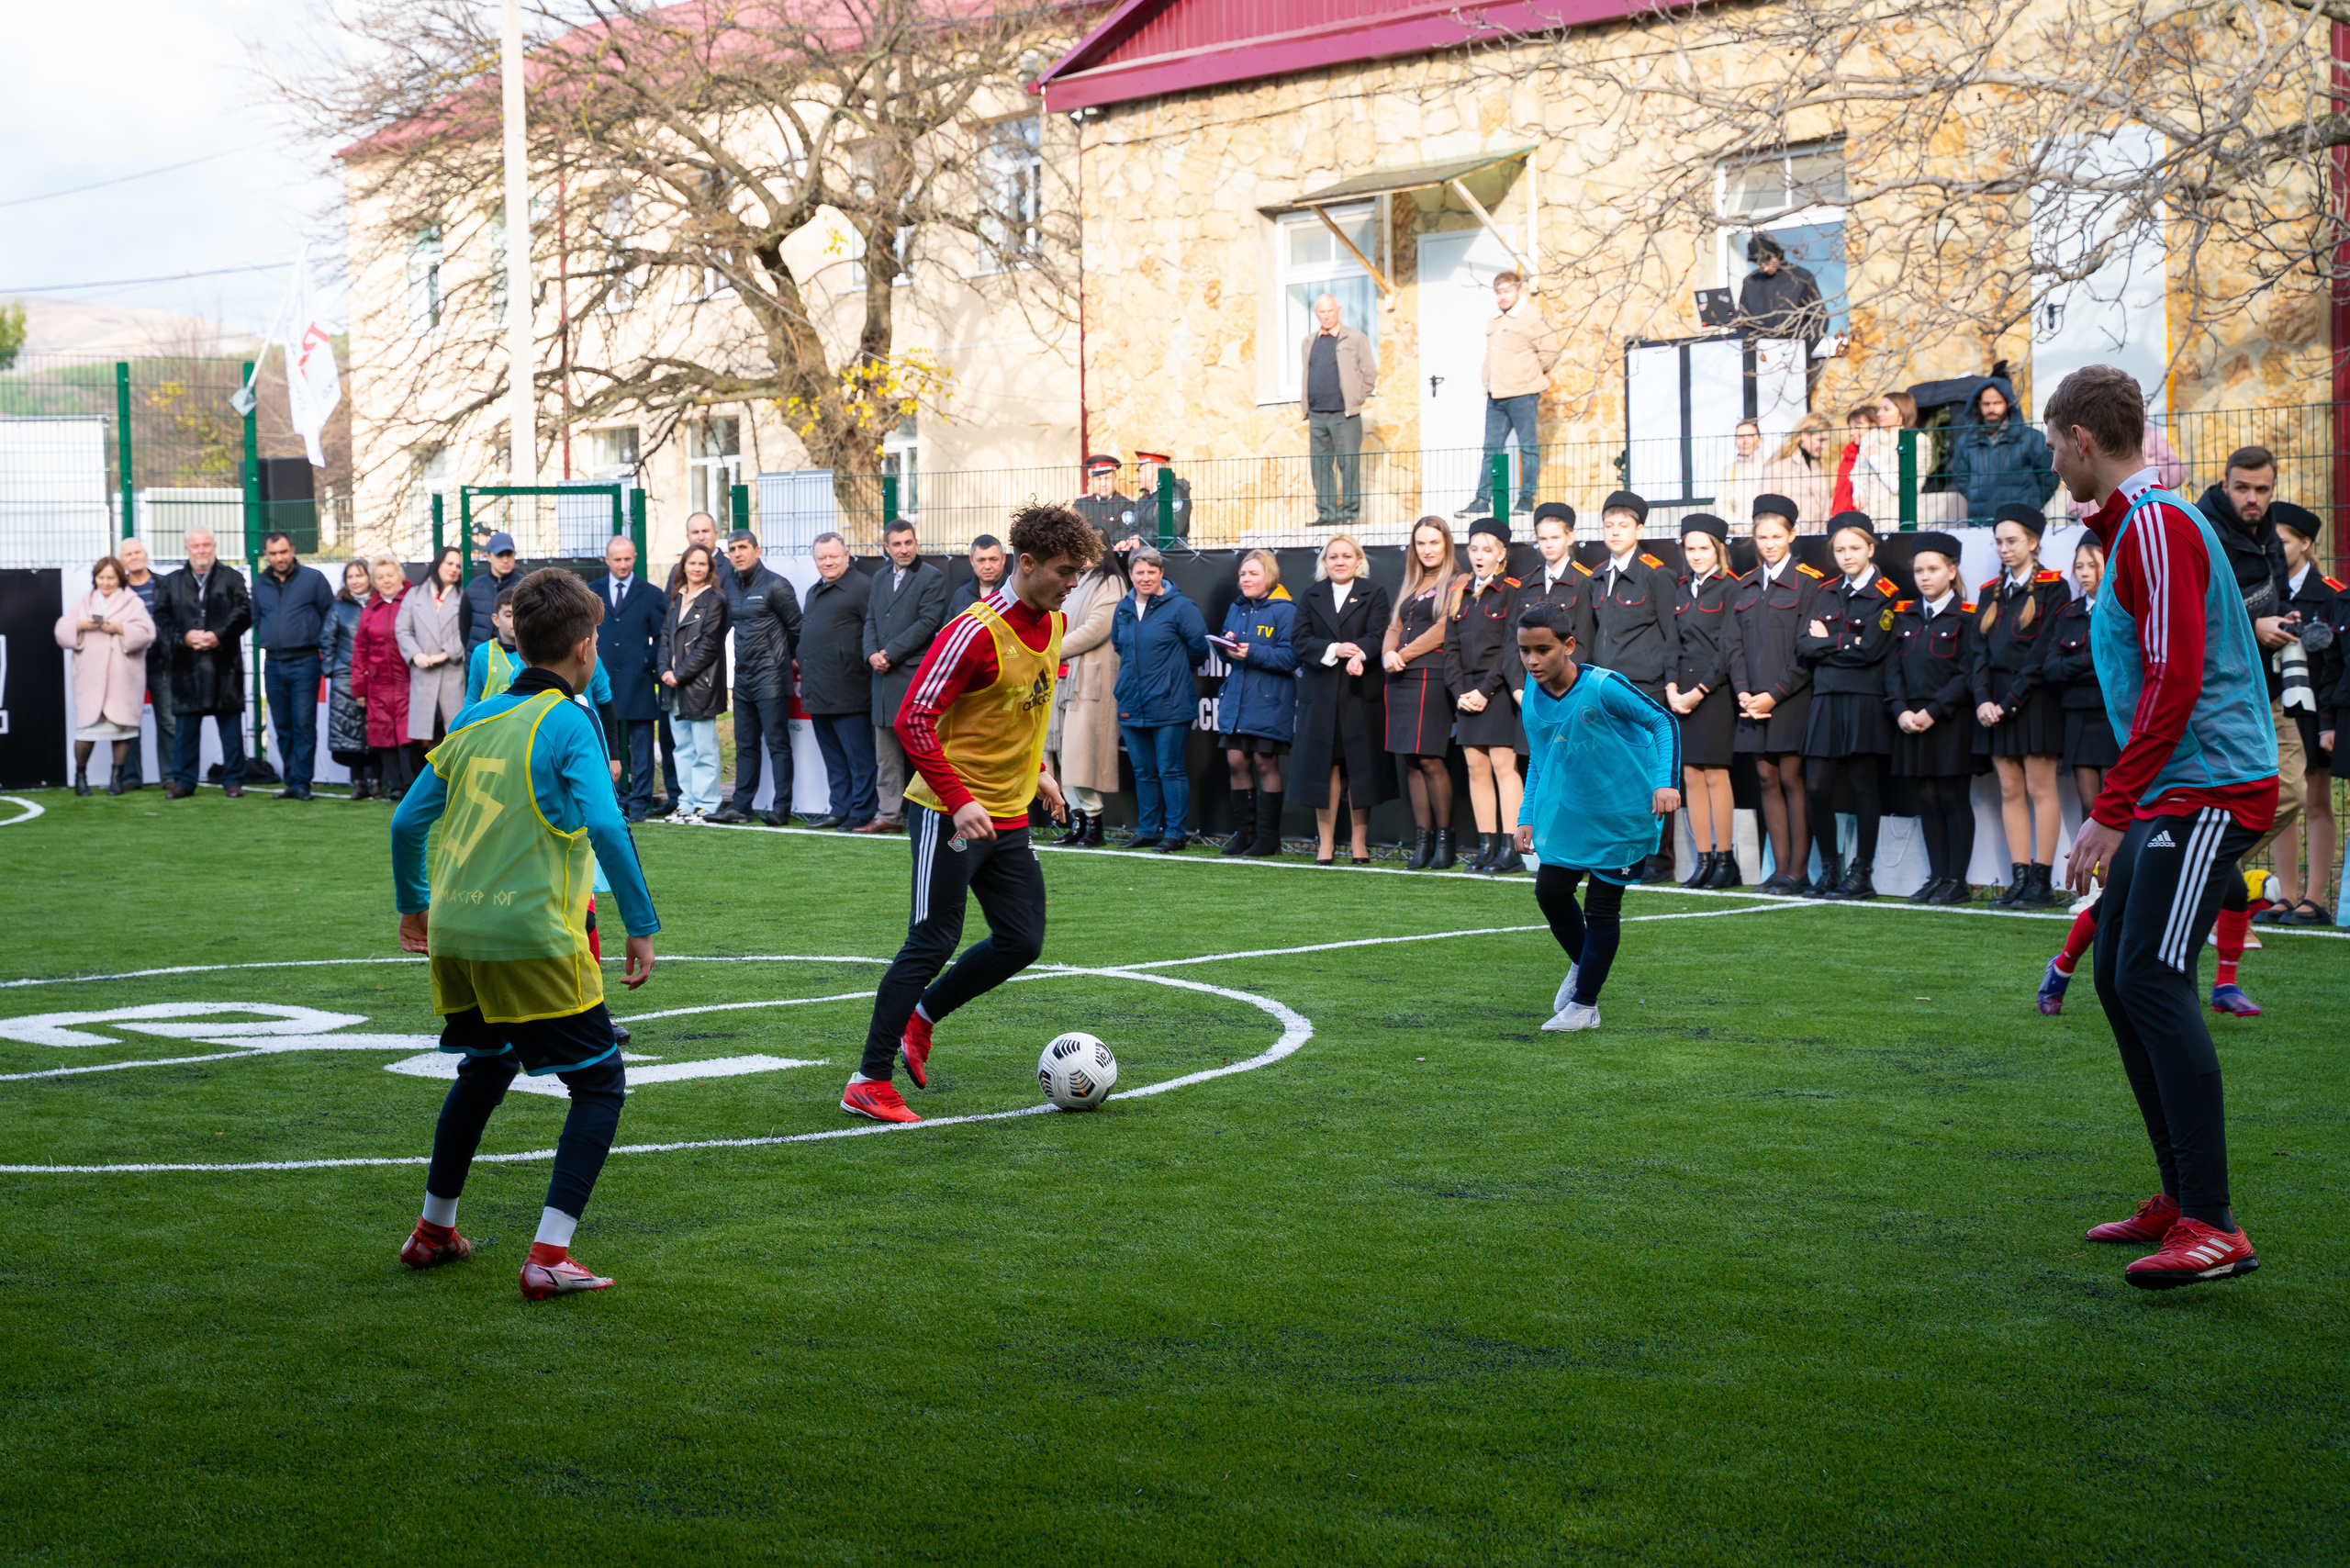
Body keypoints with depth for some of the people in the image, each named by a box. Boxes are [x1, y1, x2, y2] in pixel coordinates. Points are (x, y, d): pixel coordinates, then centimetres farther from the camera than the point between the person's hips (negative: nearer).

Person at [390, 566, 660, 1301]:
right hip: (534, 937, -7)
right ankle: (548, 1256, -9)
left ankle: (434, 1229, 38)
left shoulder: (476, 718, 12)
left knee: (485, 1068, 29)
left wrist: (414, 904, 31)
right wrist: (642, 924, -14)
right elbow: (605, 827, -20)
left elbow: (407, 820, 16)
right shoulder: (568, 723, -8)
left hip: (455, 934, 7)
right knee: (601, 1086, 2)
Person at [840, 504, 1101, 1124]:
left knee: (1022, 942, 6)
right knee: (933, 942, -7)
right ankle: (870, 1083, 1)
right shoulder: (978, 632, -19)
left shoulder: (1053, 625, 8)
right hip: (951, 814, -8)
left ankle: (920, 1017, 25)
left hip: (1009, 817, 8)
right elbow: (914, 718, -21)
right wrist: (959, 799, -25)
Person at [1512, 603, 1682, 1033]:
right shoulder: (1532, 696, -3)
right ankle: (1581, 963, 33)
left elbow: (1664, 722, -13)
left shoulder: (1604, 687, -22)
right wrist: (1528, 817, 8)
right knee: (1550, 892, 3)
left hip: (1620, 817, -6)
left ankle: (1584, 1005, 14)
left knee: (1603, 909, 1)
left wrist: (1665, 783, -24)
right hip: (1565, 817, 6)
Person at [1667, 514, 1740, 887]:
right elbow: (1672, 643, 11)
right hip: (1683, 694, 6)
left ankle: (1726, 859, -1)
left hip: (1716, 692, -6)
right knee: (1690, 776, 3)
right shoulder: (1680, 591, 15)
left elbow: (1728, 649, -9)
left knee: (1715, 774, -7)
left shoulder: (1730, 590, -4)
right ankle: (1704, 859, 8)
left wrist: (1698, 692, -12)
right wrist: (1671, 688, -3)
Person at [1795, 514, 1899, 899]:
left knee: (1863, 786, -1)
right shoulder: (1827, 595, 15)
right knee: (1817, 786, -1)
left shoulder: (1885, 595, -1)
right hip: (1826, 699, 5)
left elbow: (1870, 649, -13)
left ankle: (1862, 873, 5)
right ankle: (1829, 869, 11)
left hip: (1864, 702, -5)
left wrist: (1827, 641, -2)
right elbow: (1804, 646, 4)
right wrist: (1846, 646, -8)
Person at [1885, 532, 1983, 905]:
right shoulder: (1903, 616, 12)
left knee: (1953, 799, -2)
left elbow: (1968, 674, -9)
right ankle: (1937, 876, 12)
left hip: (1951, 722, -5)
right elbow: (1892, 666, 8)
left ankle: (1957, 880, 2)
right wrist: (1901, 711, -7)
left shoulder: (1966, 617, -3)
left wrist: (1933, 710, -15)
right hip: (1912, 720, 5)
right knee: (1926, 799, 7)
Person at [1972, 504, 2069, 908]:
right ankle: (2019, 878, 6)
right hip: (1997, 700, 6)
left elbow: (2044, 651, -10)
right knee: (2010, 791, 4)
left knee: (2040, 789, -5)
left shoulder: (2052, 588, -3)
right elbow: (1980, 651, 8)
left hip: (2035, 699, -6)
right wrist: (1983, 700, -7)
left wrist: (2011, 701, -15)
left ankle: (2041, 880, -5)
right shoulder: (1990, 592, 15)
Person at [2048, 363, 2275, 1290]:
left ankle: (2212, 1226, -18)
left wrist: (2110, 813, -21)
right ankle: (2180, 1198, 18)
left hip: (2207, 791, -11)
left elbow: (2172, 683, -22)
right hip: (2168, 796, 11)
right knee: (2119, 976, 11)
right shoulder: (2132, 526, 18)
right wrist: (2116, 808, 24)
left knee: (2153, 979, -16)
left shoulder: (2156, 526, -14)